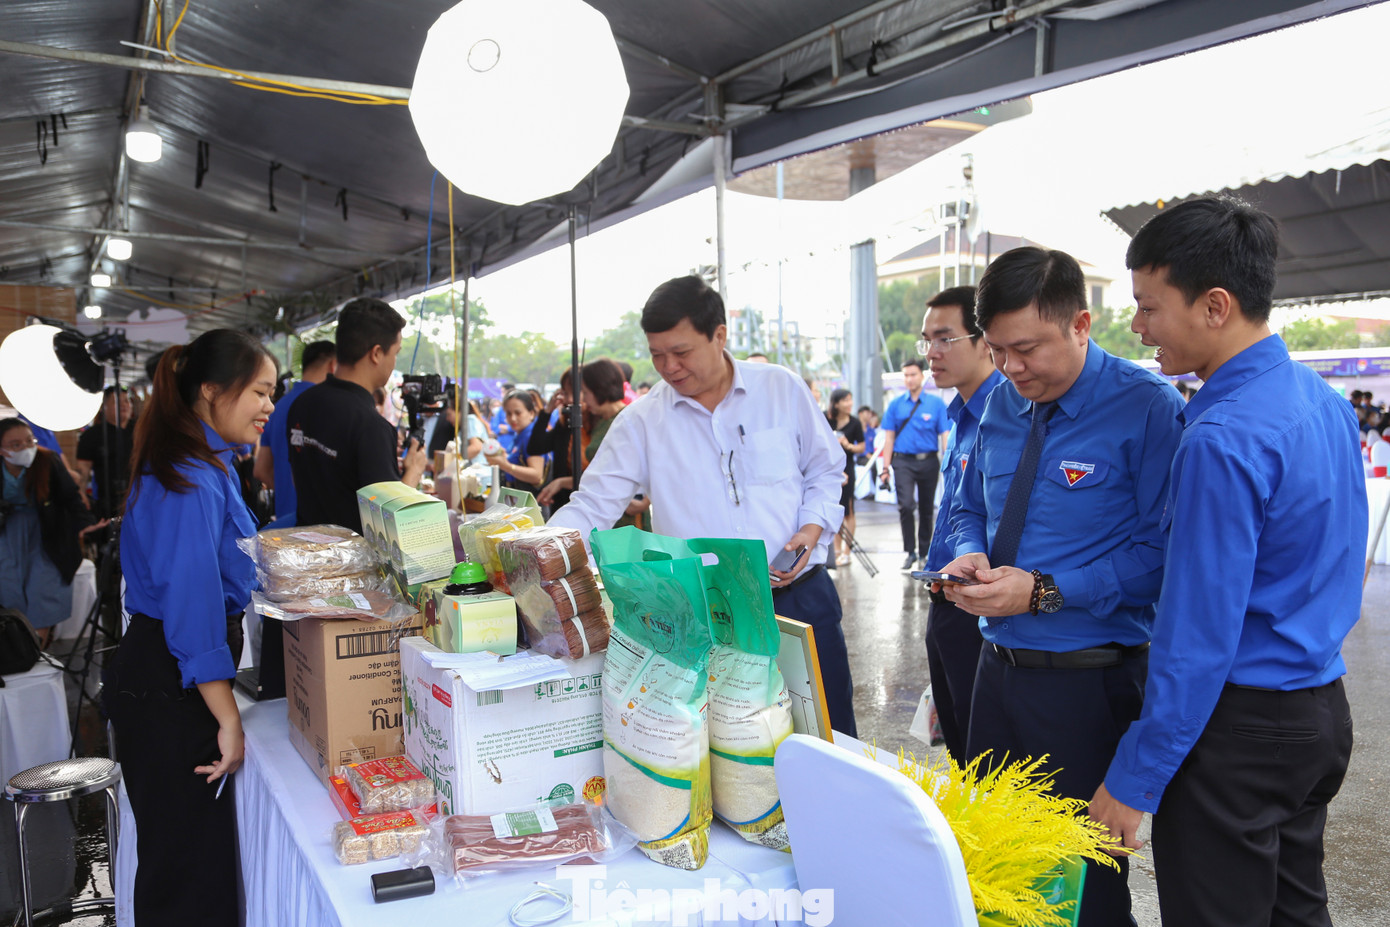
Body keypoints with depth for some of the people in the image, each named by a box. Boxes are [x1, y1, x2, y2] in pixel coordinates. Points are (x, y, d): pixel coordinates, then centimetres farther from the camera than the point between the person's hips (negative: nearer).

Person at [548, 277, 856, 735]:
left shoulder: (783, 389, 1)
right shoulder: (642, 421, 0)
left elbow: (824, 472, 11)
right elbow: (592, 505, -2)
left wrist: (813, 528, -7)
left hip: (798, 594, 1)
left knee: (829, 736, 10)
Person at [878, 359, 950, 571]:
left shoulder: (936, 404, 1)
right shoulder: (896, 405, 5)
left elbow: (945, 435, -2)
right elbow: (889, 437, 7)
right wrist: (886, 468, 3)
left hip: (928, 461, 0)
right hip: (903, 460, 0)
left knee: (926, 509, 9)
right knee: (906, 505, -16)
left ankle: (924, 553, 23)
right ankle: (910, 551, -4)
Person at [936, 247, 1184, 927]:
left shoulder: (1147, 407, -15)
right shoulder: (1001, 405, 6)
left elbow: (1162, 551, -19)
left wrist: (1045, 591, -22)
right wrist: (969, 555, -4)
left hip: (1090, 682, -6)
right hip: (998, 663, 7)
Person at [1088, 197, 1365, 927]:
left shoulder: (1223, 440, -24)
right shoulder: (1325, 401, 5)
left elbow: (1199, 636, -23)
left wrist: (1134, 779, -15)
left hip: (1238, 728, -9)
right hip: (1323, 706, 9)